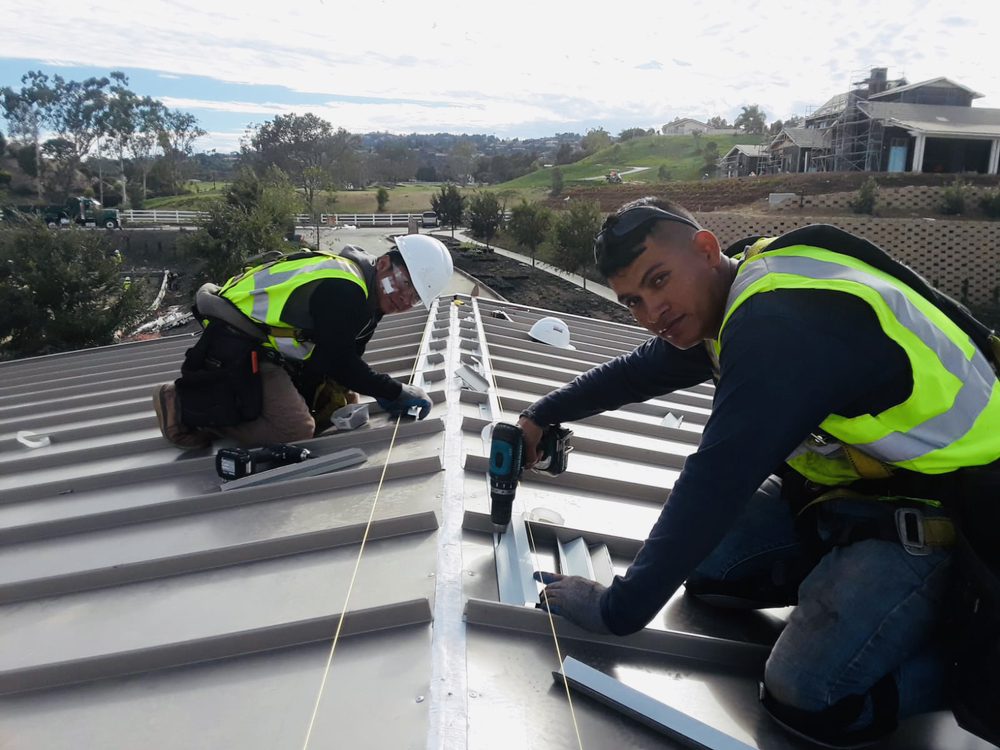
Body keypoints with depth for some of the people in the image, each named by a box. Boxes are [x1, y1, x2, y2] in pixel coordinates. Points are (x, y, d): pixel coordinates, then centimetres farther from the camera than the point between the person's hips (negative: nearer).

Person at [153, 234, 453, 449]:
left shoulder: (367, 295, 11)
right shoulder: (343, 288, -23)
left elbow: (345, 357, 14)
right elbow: (339, 363, -19)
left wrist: (382, 393, 1)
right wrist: (398, 391, -11)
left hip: (265, 347, 11)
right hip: (238, 349, -11)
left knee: (339, 402, 12)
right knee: (296, 429, -22)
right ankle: (185, 404, -7)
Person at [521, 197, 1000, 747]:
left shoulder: (782, 326, -30)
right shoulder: (724, 298, 1)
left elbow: (716, 484, -32)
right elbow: (639, 370, 17)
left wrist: (619, 609, -23)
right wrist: (543, 414, 22)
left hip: (932, 511, -9)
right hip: (843, 475, 9)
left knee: (807, 697, -19)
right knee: (705, 567, 5)